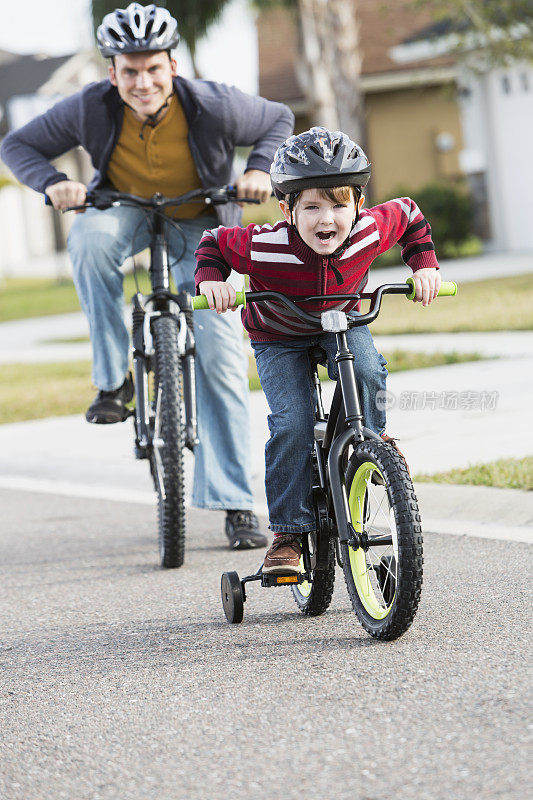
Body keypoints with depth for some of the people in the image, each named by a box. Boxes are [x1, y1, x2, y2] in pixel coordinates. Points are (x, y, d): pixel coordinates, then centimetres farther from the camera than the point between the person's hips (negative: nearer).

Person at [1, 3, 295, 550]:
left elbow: (279, 120, -6)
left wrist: (258, 170, -24)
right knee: (91, 237, -37)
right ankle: (113, 379, -23)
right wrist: (53, 183, -30)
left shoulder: (213, 107, -25)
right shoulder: (91, 109, -24)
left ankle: (235, 504, -1)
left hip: (199, 223, 0)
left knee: (219, 353, -10)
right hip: (124, 209, 1)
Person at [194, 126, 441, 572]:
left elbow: (408, 216, -5)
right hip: (278, 338, -2)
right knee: (291, 425, -19)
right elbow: (214, 242, -16)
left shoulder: (370, 230, -27)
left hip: (340, 321, 2)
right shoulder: (265, 247, -35)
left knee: (367, 371, -30)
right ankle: (288, 534, -8)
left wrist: (424, 265, -12)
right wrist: (211, 280, -34)